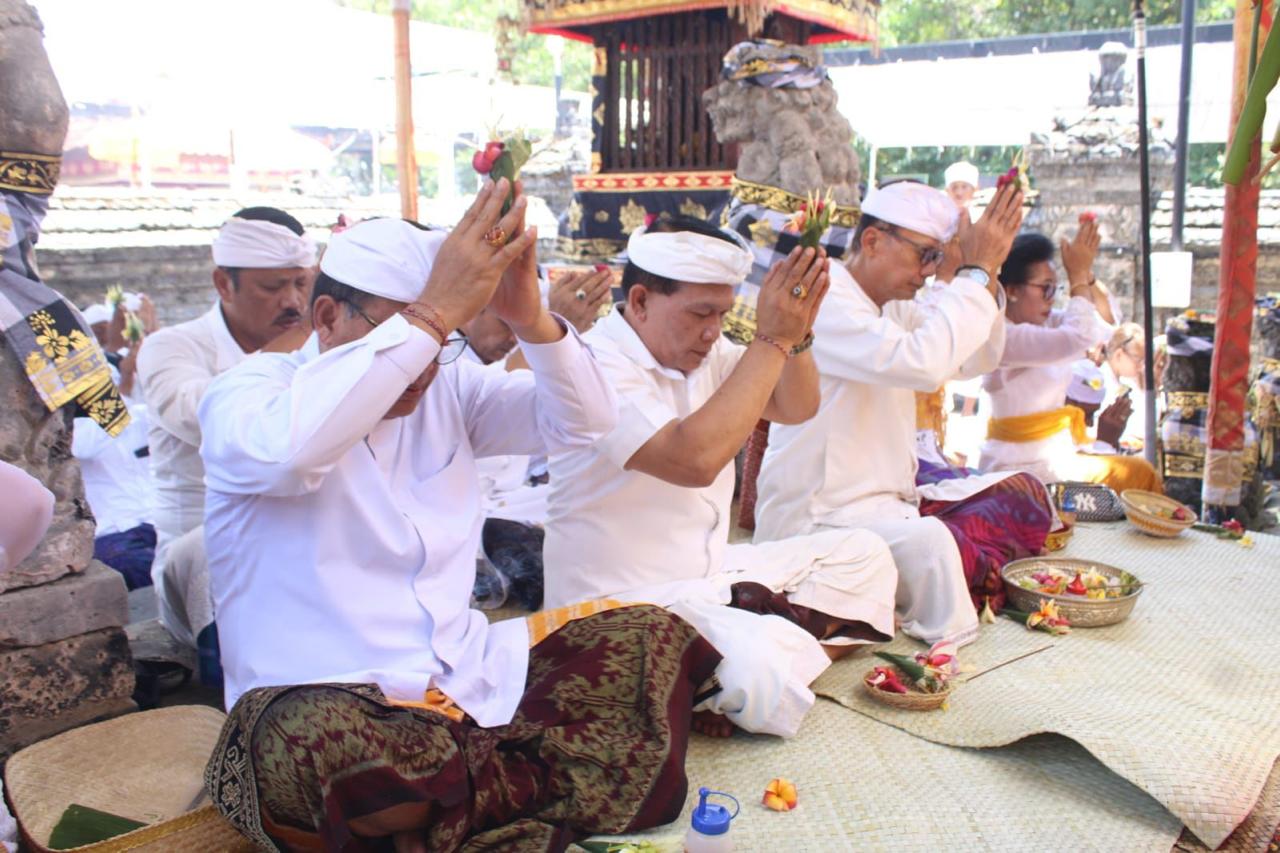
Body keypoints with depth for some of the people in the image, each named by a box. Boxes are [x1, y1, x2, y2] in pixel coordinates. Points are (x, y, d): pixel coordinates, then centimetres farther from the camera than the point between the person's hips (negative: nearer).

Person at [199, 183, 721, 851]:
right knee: (308, 742, -39)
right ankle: (532, 786, -13)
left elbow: (581, 421, 1)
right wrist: (431, 314, -30)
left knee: (653, 637, -4)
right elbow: (286, 448, -31)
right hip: (323, 702, -5)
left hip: (468, 680, 6)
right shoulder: (247, 391, -6)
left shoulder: (448, 389, 10)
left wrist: (530, 319, -17)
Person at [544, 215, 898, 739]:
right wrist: (771, 340, -28)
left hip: (711, 572, 9)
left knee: (862, 554, 9)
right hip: (627, 604, -9)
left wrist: (797, 333, -13)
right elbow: (694, 459, -34)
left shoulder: (702, 352, 5)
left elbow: (795, 409, 8)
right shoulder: (597, 368, -21)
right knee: (762, 669, -35)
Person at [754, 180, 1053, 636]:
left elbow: (977, 360, 14)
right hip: (819, 518, -10)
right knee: (931, 545, -35)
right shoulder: (824, 301, -17)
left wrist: (986, 272, 0)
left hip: (889, 501, 10)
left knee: (1026, 496, 4)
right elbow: (922, 362, -31)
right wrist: (974, 271, -19)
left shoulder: (893, 306, 14)